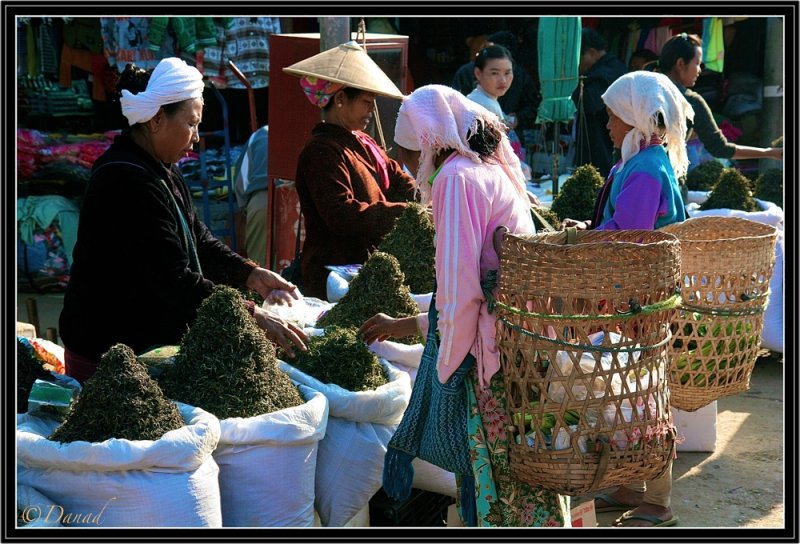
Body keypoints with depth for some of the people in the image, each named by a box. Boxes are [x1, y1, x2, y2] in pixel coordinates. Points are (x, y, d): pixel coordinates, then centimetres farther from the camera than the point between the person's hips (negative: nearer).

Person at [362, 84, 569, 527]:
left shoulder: (457, 176, -7)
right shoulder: (496, 172, 23)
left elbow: (460, 288, -16)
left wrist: (446, 369, -7)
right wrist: (403, 326, 35)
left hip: (497, 357, -9)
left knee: (501, 487, -3)